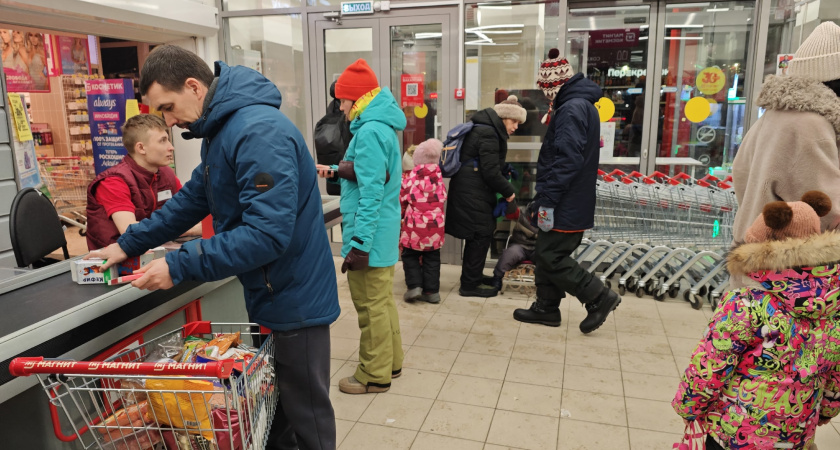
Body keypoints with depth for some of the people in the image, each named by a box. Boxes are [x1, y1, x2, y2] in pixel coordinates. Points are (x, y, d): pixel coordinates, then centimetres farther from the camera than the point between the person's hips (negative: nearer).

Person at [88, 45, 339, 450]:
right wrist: (127, 245, 14)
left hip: (294, 300, -10)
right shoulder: (219, 131, 10)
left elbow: (267, 233, -30)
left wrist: (179, 266, -25)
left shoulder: (260, 132, -25)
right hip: (266, 297, 10)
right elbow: (193, 199, 17)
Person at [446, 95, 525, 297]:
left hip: (469, 191, 10)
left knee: (479, 235, 17)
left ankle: (474, 276, 30)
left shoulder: (483, 129, 17)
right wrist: (508, 191, -8)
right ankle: (470, 285, 3)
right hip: (473, 194, -10)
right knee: (481, 235, -4)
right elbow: (491, 172, -19)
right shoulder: (488, 134, -16)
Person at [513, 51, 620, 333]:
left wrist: (548, 201, -23)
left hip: (565, 205, -10)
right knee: (546, 254, 14)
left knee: (551, 257, -4)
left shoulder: (572, 109, -17)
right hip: (572, 203, 10)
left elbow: (566, 161, -25)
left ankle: (599, 297, 6)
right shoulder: (582, 104, 17)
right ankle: (546, 308, 24)